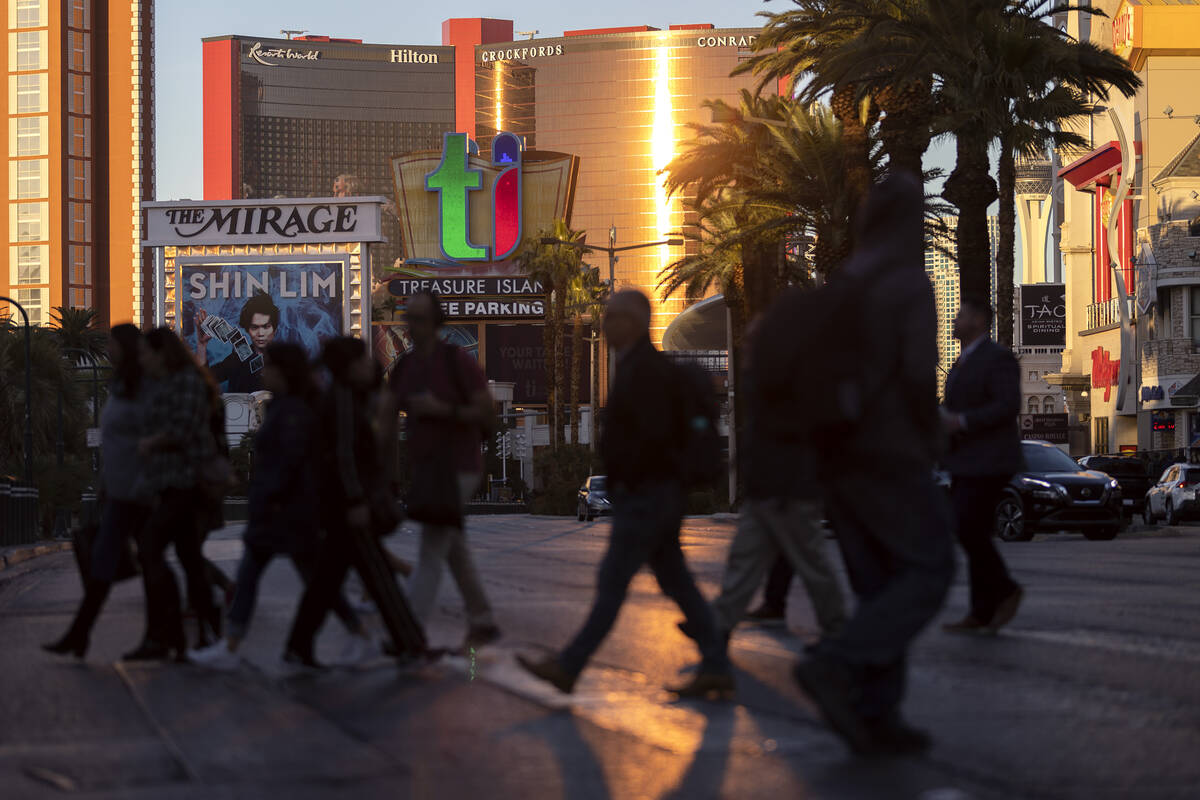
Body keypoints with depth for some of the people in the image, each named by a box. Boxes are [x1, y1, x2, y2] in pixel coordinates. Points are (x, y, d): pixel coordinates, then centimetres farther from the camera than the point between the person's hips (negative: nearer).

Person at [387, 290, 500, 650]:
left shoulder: (457, 361, -13)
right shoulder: (404, 366, 7)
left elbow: (486, 411, -14)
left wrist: (441, 409, -24)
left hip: (457, 469, -7)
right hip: (425, 469, 7)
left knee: (431, 550, -12)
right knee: (454, 551, 13)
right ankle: (483, 623, 24)